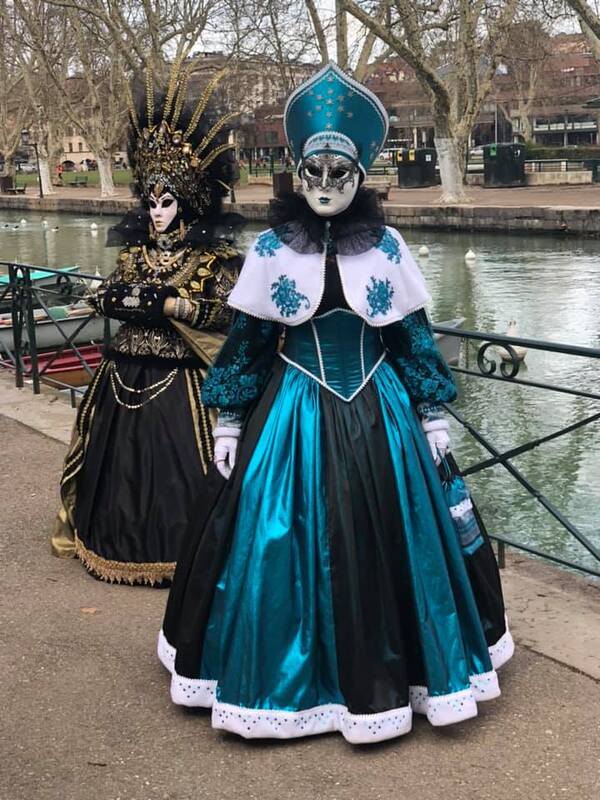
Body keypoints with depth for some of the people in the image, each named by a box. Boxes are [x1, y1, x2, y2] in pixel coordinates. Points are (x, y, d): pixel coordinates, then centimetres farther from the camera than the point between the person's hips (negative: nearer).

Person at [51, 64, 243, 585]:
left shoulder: (211, 254, -7)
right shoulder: (136, 247, 9)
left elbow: (226, 309, -16)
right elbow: (104, 298, 11)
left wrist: (168, 302, -18)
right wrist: (125, 296, -11)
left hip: (179, 378, -5)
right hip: (128, 371, 5)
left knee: (175, 464, -1)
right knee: (122, 459, 12)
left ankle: (177, 549, 14)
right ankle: (123, 541, 29)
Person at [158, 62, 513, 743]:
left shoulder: (387, 247, -1)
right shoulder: (271, 248, -3)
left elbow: (414, 338, 4)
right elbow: (245, 341, 2)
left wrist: (433, 417, 4)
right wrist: (228, 424, 1)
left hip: (378, 412, 1)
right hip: (296, 415, -1)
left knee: (383, 542, 8)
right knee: (287, 543, 3)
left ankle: (381, 674, 30)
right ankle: (295, 671, 26)